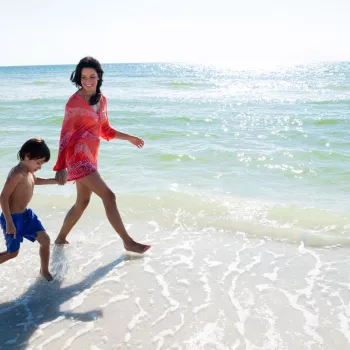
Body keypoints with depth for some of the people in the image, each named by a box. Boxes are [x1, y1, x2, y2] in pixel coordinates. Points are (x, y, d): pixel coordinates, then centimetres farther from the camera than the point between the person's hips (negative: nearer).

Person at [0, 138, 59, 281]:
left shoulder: (29, 171, 4)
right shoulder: (17, 173, -25)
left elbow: (35, 180, 29)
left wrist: (55, 181, 21)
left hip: (26, 214, 9)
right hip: (13, 217, -9)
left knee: (45, 240, 7)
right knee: (12, 253, 4)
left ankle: (44, 270, 25)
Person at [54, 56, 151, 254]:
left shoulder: (102, 99, 8)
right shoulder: (74, 102, -13)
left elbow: (105, 130, 19)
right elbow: (66, 135, -13)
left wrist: (129, 138, 18)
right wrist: (61, 166, -18)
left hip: (91, 157, 8)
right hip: (78, 157, -8)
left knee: (83, 202, 17)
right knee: (109, 196, -11)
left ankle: (60, 239, 33)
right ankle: (128, 242, -2)